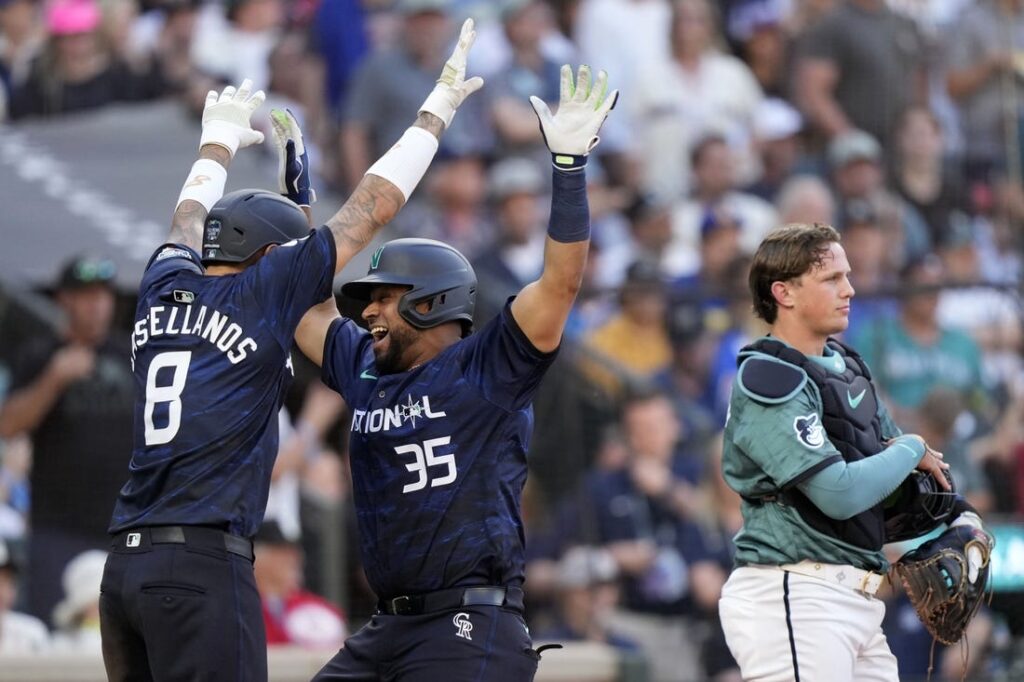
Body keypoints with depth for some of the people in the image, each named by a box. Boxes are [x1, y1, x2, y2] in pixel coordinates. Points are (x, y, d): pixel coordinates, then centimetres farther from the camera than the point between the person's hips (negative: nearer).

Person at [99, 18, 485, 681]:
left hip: (124, 567, 7)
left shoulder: (165, 289, 14)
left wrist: (220, 145, 55)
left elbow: (189, 222, 37)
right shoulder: (262, 294, -1)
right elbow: (369, 210, 4)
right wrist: (438, 111, 13)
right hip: (204, 563, -7)